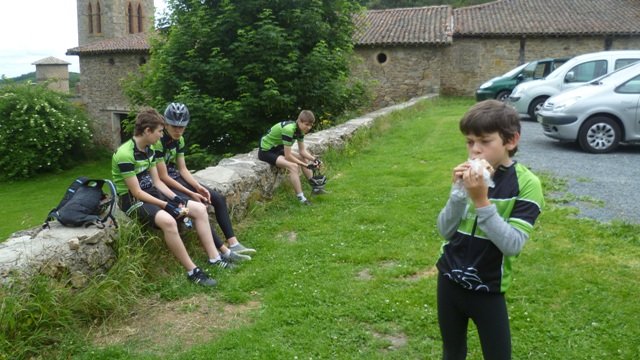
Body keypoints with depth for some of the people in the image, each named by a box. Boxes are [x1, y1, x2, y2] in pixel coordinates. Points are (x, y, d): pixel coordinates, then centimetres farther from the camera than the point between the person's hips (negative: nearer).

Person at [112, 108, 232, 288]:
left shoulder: (148, 149, 6)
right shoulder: (125, 155, -22)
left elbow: (157, 182, 8)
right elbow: (136, 192, -22)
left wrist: (176, 199, -5)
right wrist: (167, 205, -21)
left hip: (151, 193, 9)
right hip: (132, 200, -9)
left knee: (200, 209, -2)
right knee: (167, 220, -38)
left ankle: (214, 258, 1)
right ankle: (192, 271, -26)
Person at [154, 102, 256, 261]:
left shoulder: (179, 139, 2)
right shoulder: (157, 141, -22)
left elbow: (183, 169, 4)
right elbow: (163, 177, -22)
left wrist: (199, 187, -12)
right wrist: (190, 193, -21)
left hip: (175, 178, 8)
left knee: (218, 198, -4)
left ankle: (233, 243, -6)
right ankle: (224, 251, -23)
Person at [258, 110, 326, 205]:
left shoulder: (300, 129, -5)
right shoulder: (288, 129, -31)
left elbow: (302, 151, 1)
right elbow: (288, 156, -29)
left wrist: (314, 159, -15)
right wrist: (305, 165, -23)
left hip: (278, 148, 9)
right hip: (266, 151, -9)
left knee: (304, 159, 4)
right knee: (293, 166, -25)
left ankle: (315, 186, 11)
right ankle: (301, 198, -21)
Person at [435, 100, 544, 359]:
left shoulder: (526, 184, -15)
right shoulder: (470, 176, -3)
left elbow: (513, 245, -22)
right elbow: (445, 230, -5)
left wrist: (482, 201, -29)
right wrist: (460, 191, -19)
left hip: (488, 290, -4)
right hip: (449, 280, 4)